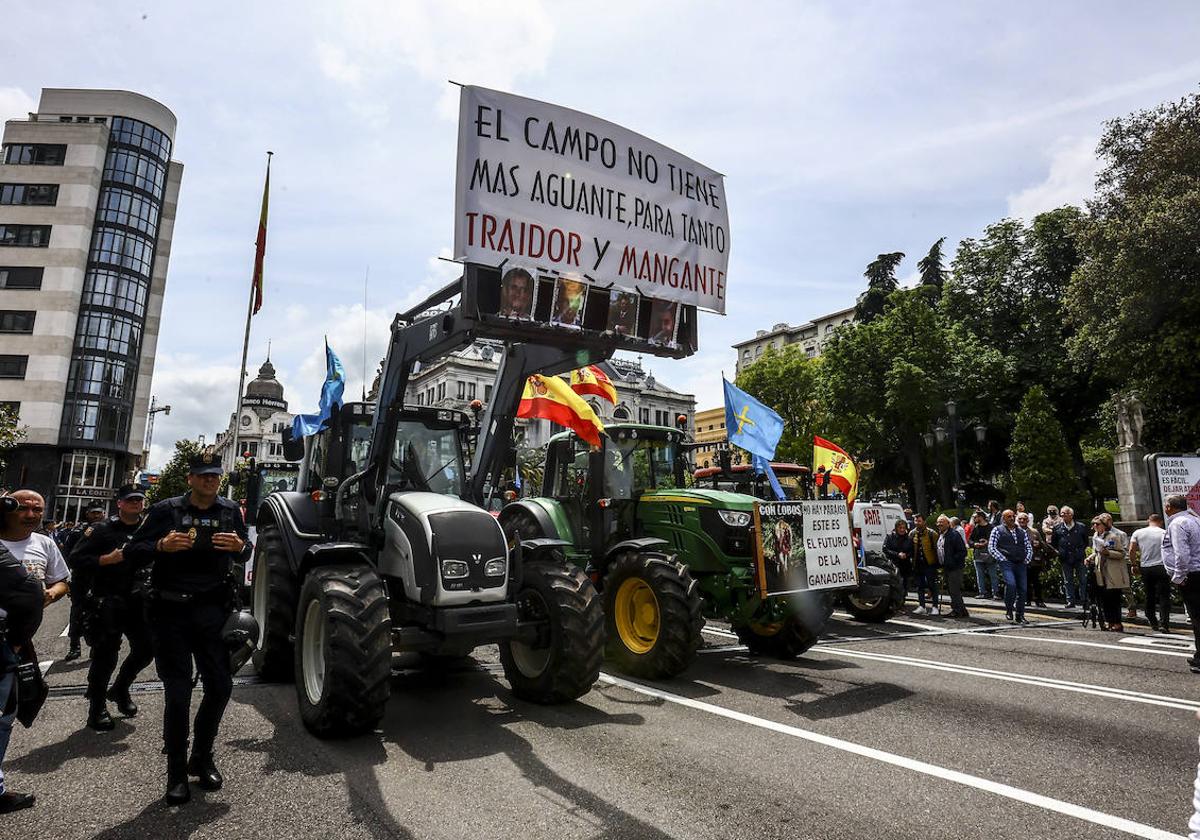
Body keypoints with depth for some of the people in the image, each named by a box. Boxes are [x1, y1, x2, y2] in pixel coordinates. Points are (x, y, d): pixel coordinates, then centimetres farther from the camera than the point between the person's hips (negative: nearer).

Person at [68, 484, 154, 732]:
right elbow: (74, 560, -7)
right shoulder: (102, 530, -3)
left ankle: (119, 690, 31)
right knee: (106, 655, -2)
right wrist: (107, 559, -18)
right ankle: (97, 708, 15)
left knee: (146, 648, 7)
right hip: (107, 602, -4)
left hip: (136, 599, 5)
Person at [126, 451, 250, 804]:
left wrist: (240, 545, -11)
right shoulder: (167, 510, -4)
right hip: (172, 612, -3)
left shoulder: (230, 510, 4)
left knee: (220, 686, 6)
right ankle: (176, 772, 16)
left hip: (213, 612, 3)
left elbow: (246, 549, 13)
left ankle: (202, 758, 28)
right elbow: (132, 552, -2)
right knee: (177, 693, 1)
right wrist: (162, 545, -22)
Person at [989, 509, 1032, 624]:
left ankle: (1020, 616, 12)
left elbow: (1029, 547, 22)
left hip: (1021, 564, 4)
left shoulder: (1022, 532, 19)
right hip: (1006, 563, -4)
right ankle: (1009, 609, -4)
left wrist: (1026, 560, 7)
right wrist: (1003, 559, -8)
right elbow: (991, 548, -1)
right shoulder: (997, 530, 4)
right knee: (1011, 584, -24)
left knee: (1022, 589, 0)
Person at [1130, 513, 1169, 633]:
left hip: (1145, 568, 2)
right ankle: (1164, 624, -7)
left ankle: (1153, 623, 17)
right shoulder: (1165, 533, -1)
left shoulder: (1138, 533, 4)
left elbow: (1131, 551, -1)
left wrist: (1134, 565, 9)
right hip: (1161, 568, -2)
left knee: (1149, 597, 12)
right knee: (1164, 597, 1)